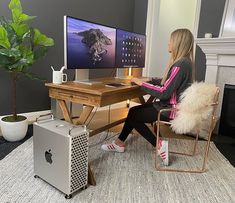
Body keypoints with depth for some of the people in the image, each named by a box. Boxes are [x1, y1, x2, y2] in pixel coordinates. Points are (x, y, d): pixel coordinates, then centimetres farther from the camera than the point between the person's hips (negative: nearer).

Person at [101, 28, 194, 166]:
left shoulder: (180, 64, -22)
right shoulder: (184, 62, 10)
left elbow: (164, 92, -26)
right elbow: (168, 83, 16)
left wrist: (142, 84, -16)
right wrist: (149, 80, 7)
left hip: (173, 110, -10)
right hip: (172, 105, 10)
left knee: (134, 116, -1)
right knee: (134, 111, 9)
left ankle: (159, 145, 2)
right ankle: (120, 143, 18)